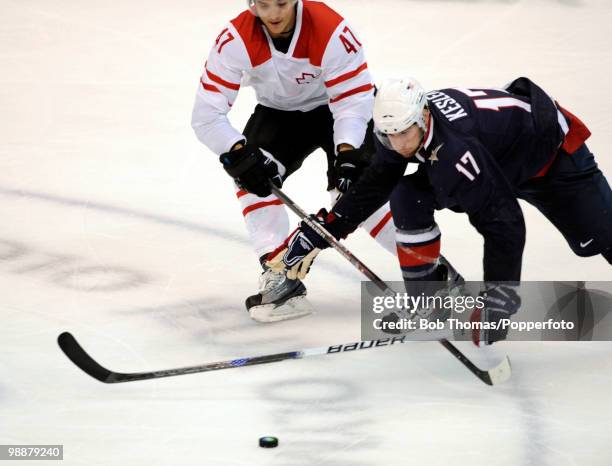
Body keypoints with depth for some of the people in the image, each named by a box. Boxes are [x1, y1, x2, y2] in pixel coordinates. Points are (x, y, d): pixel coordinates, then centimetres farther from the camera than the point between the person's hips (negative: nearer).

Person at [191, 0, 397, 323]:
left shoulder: (332, 32, -32)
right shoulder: (235, 40, -26)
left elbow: (355, 98, -28)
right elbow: (206, 114, -26)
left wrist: (347, 154, -41)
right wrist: (239, 153, -40)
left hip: (335, 106, -3)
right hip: (278, 112, 3)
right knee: (253, 176, -21)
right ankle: (280, 275, -18)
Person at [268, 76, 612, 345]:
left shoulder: (457, 150, -44)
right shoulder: (400, 127, -21)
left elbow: (503, 224, -44)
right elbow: (372, 188, -5)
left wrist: (499, 299, -46)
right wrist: (317, 234, -8)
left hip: (554, 152, -7)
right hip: (499, 160, 7)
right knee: (409, 196, -11)